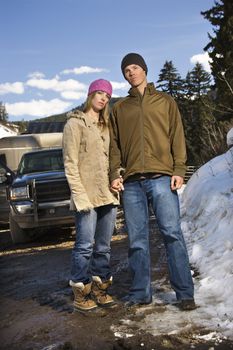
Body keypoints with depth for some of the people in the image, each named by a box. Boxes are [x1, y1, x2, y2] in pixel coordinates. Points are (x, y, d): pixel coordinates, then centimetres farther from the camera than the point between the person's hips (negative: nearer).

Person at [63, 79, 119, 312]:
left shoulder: (105, 127, 20)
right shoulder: (75, 123, 0)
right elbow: (70, 163, -8)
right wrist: (79, 194, -15)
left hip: (107, 194, 7)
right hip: (87, 195, -7)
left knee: (103, 246, 10)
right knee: (85, 245, -6)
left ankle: (100, 289, 20)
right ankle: (81, 295, 5)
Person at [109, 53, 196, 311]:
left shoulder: (165, 101, 15)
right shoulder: (120, 108, 21)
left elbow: (177, 137, 7)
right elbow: (114, 144, 17)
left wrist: (179, 170, -6)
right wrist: (115, 173, 2)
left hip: (161, 177, -2)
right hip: (131, 182, 3)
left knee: (172, 233, -8)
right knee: (137, 239, 4)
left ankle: (184, 293, -1)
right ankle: (140, 292, 13)